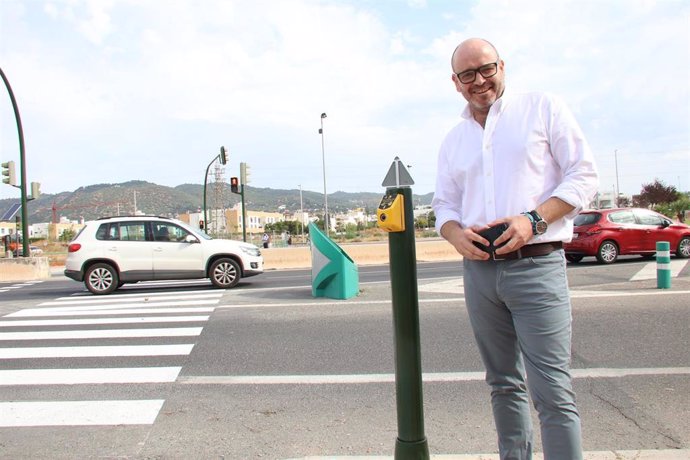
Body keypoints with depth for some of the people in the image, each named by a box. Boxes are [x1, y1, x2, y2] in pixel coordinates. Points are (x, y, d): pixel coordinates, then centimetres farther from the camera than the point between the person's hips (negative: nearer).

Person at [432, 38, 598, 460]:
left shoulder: (544, 108, 4)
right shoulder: (453, 140, 16)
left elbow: (584, 176, -1)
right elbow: (444, 204, 18)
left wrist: (532, 219, -15)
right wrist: (457, 235, -5)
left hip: (536, 265, -4)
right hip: (479, 270, 5)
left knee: (553, 390, -7)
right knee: (505, 384, 14)